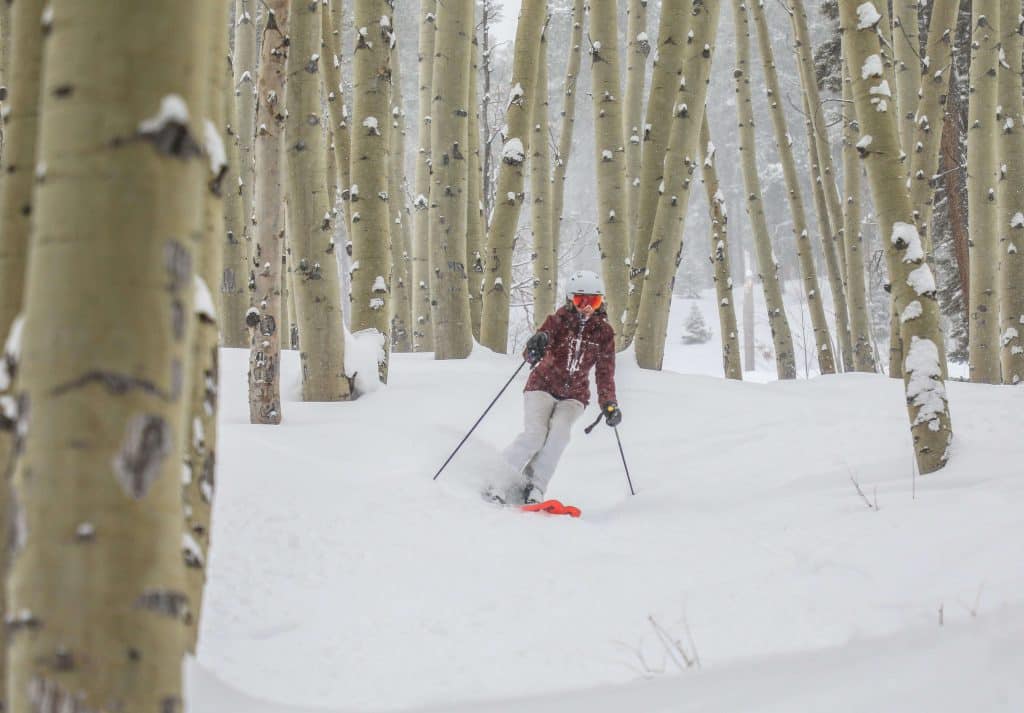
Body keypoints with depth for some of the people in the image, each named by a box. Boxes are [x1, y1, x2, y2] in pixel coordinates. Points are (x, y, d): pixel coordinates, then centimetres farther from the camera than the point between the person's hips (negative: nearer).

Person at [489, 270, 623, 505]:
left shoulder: (603, 332, 0)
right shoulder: (558, 321, -8)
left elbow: (605, 373, 2)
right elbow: (530, 354, -20)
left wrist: (609, 404, -12)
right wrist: (534, 348, -45)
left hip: (574, 395, 2)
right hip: (542, 387, -2)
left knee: (559, 431, -27)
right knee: (535, 434, -25)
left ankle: (535, 488, -23)